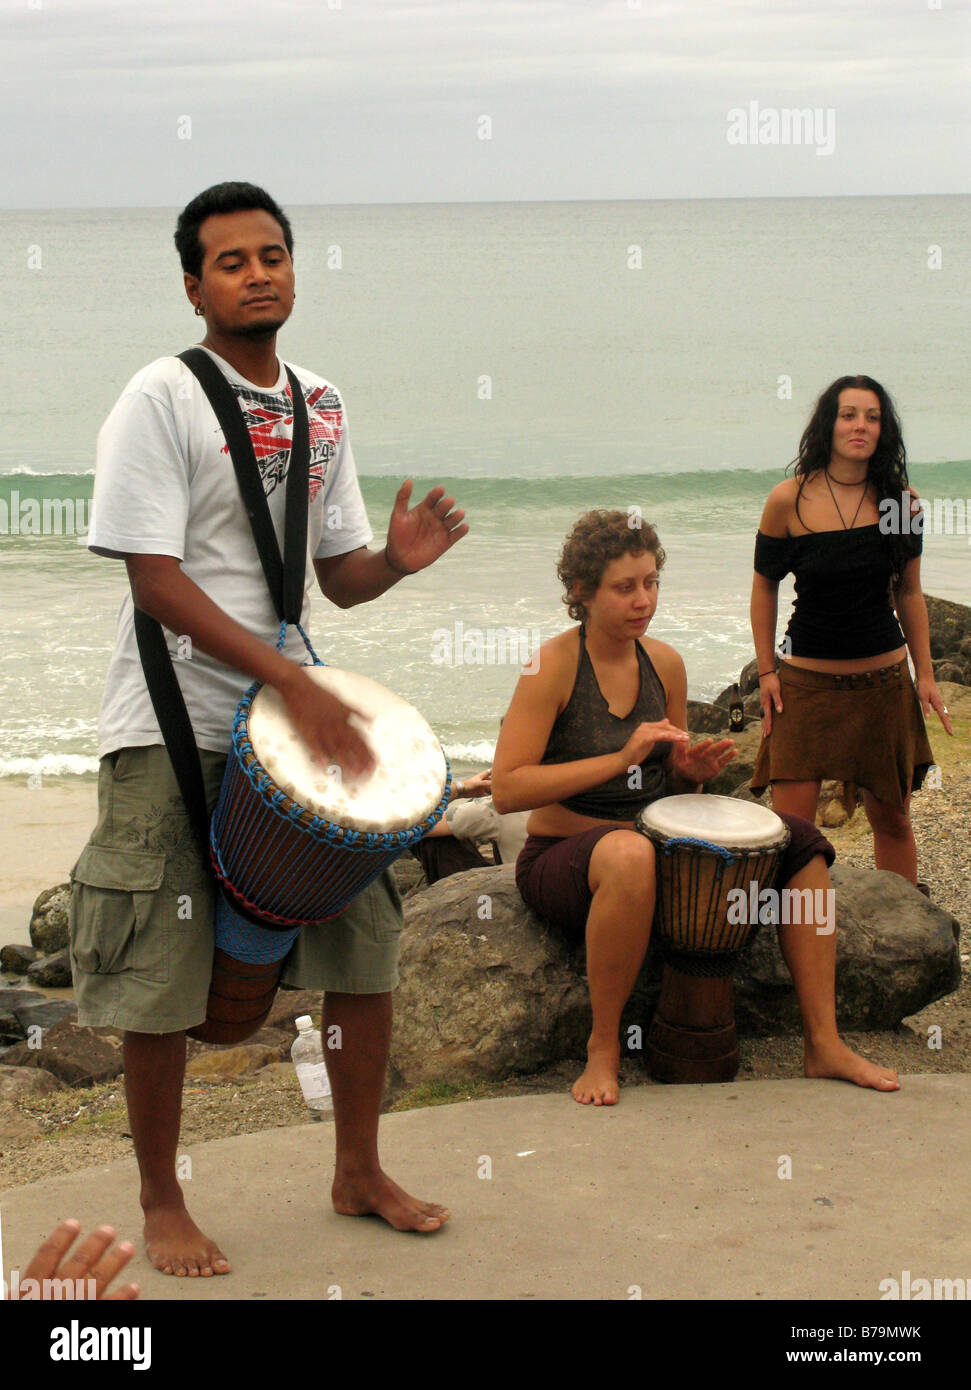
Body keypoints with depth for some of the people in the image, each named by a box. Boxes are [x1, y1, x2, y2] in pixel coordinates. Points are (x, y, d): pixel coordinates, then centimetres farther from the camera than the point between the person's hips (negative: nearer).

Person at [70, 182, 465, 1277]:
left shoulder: (319, 407, 9)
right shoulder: (162, 398, -11)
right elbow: (156, 581, -17)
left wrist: (398, 559, -10)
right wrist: (294, 682, -24)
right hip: (173, 726, -6)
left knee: (368, 938, 7)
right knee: (161, 982, -1)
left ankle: (359, 1173, 25)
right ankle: (161, 1205, 18)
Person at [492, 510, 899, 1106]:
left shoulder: (665, 663, 7)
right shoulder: (553, 666, -13)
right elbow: (506, 790, -21)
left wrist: (693, 770, -6)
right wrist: (621, 759, -25)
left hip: (659, 842, 7)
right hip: (564, 853, -7)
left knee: (800, 844, -6)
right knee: (630, 855, -42)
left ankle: (825, 1045, -3)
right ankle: (603, 1048, -23)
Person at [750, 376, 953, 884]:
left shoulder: (900, 501, -1)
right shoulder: (788, 501, -7)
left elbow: (909, 593, 9)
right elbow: (765, 585, 4)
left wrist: (925, 674, 7)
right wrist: (766, 671, 0)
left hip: (885, 682, 2)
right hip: (807, 683, -2)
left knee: (892, 820, 11)